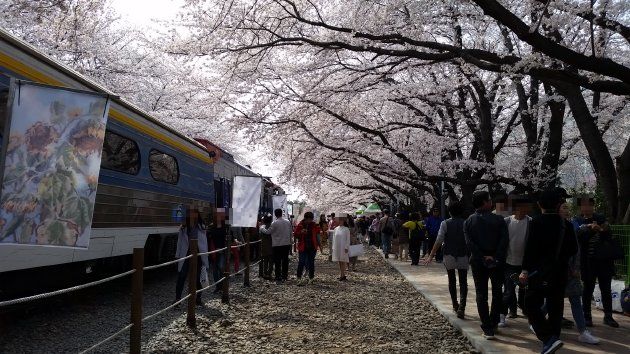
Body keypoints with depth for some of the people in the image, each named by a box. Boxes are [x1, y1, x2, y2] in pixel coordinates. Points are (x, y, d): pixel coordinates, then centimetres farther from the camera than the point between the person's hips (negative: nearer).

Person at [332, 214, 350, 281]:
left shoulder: (346, 229, -5)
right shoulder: (336, 229, 8)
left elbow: (348, 239, -6)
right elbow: (334, 238, 12)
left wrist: (346, 248, -11)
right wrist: (333, 247, 8)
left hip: (343, 248, -5)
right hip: (337, 248, 5)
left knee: (343, 261, -2)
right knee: (339, 262, 9)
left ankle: (343, 275, 3)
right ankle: (341, 275, 17)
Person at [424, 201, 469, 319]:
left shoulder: (445, 224, -5)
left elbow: (439, 241, -9)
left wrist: (431, 256, -5)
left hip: (449, 256, 0)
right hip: (463, 256, 0)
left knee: (452, 281, 16)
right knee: (463, 283, 4)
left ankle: (455, 305, 24)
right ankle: (461, 307, -10)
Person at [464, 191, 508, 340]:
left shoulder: (469, 221, -3)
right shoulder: (498, 220, -5)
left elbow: (470, 243, -12)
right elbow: (504, 240, -13)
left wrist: (483, 258, -10)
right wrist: (496, 258, -13)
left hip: (478, 262, 0)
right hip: (497, 262, 0)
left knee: (481, 295, 6)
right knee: (497, 293, 17)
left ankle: (488, 329, 5)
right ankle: (493, 324, 23)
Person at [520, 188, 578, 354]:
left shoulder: (537, 222, -11)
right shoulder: (566, 224, 3)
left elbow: (530, 247, -16)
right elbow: (573, 249, 7)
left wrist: (525, 270, -13)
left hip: (540, 273, -5)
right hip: (560, 273, 5)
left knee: (532, 305, 2)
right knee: (555, 308, 12)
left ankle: (549, 339, -12)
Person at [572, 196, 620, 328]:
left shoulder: (601, 218, 8)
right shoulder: (577, 221, 1)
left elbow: (609, 237, 3)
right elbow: (579, 233, -18)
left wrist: (604, 231, -19)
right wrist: (590, 228, -38)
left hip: (604, 259, 2)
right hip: (588, 261, -2)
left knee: (606, 289, 9)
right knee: (588, 289, 5)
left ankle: (608, 316, 19)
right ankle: (587, 316, 13)